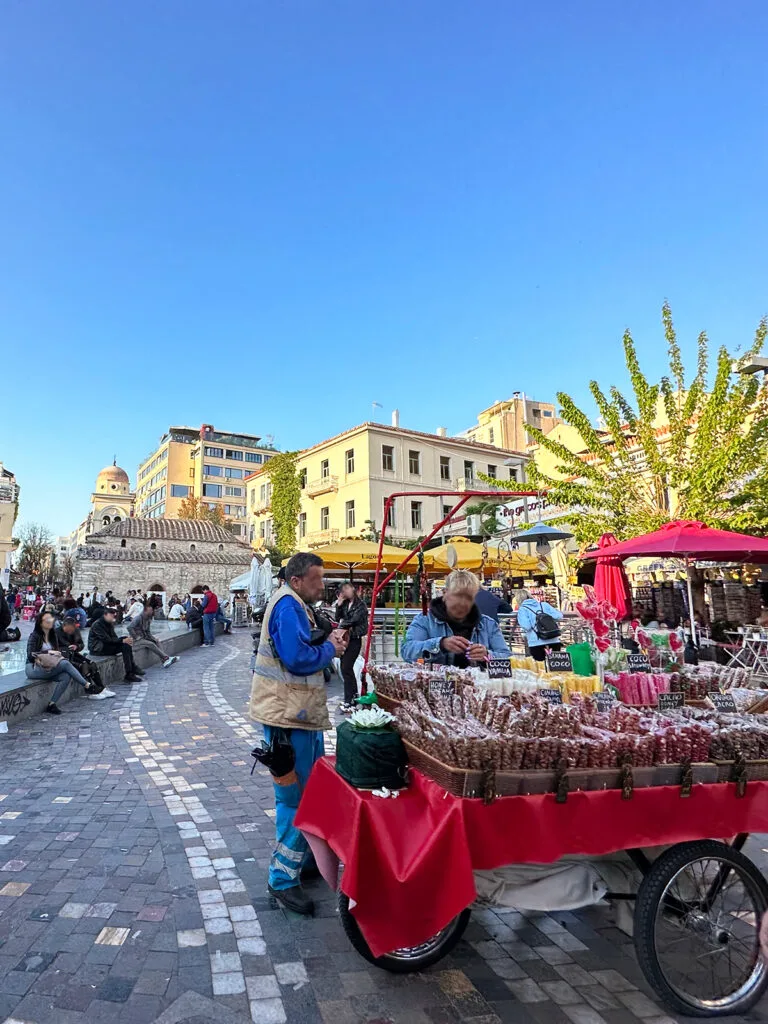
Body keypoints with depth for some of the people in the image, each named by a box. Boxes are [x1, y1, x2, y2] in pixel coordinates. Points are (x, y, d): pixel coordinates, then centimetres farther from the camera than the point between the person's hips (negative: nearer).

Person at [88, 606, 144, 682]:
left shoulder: (110, 624, 11)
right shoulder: (97, 624, -16)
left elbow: (114, 638, 6)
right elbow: (107, 639, -25)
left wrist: (126, 640, -14)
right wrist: (122, 640, -28)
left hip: (104, 645, 8)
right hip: (97, 648, -8)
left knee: (127, 644, -14)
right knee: (124, 645, -23)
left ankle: (132, 669, -16)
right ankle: (129, 674, -24)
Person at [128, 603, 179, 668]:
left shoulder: (148, 619, 9)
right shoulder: (138, 618, -17)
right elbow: (129, 628, -28)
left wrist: (152, 638, 1)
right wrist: (136, 637, -24)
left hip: (144, 638, 8)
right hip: (136, 641, -8)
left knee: (156, 642, -12)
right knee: (151, 644, -24)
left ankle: (165, 661, -24)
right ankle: (166, 658, -22)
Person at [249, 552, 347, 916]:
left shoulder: (296, 605, 13)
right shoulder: (287, 605, -19)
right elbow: (298, 658, -27)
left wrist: (328, 642, -1)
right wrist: (331, 648, -12)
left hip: (301, 712, 11)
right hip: (288, 715, -11)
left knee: (311, 790, 22)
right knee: (295, 797, 1)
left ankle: (307, 856, 39)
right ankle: (284, 879, 15)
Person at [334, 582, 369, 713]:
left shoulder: (360, 605, -8)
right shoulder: (345, 604, 12)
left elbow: (354, 620, -18)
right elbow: (338, 619, 8)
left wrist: (343, 624, -7)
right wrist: (339, 605, -3)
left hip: (354, 639, -7)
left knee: (346, 669, -12)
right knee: (346, 668, 12)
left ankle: (349, 702, -9)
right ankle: (354, 696, 27)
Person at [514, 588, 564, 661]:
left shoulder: (522, 609, 2)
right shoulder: (544, 604, 14)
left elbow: (526, 626, -11)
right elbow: (558, 617, 8)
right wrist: (558, 611, 29)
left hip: (536, 643, -3)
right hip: (554, 641, 3)